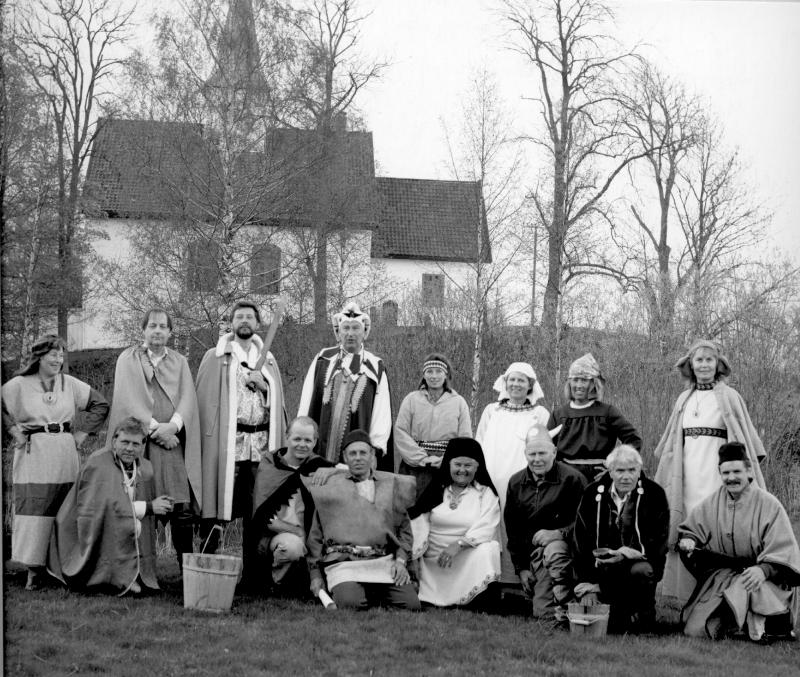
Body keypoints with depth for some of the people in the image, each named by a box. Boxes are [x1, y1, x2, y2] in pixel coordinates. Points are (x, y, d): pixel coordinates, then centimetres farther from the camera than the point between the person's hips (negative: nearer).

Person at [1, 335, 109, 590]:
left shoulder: (70, 384, 8)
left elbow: (101, 405, 15)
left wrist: (83, 432, 8)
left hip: (65, 454, 2)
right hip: (33, 454, -2)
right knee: (34, 511, -7)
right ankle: (34, 569, -3)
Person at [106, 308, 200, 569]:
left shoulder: (179, 362, 17)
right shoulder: (128, 359, 9)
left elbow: (188, 398, 5)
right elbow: (129, 398, -2)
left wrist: (173, 425, -13)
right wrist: (153, 428, -11)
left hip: (173, 441, 2)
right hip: (139, 441, -2)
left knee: (183, 508, -7)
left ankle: (186, 565, -1)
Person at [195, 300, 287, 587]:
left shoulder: (267, 360, 19)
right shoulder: (215, 357, 8)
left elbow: (278, 402, 19)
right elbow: (204, 398, 2)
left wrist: (263, 385, -1)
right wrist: (208, 432, -9)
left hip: (261, 441, 3)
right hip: (225, 441, -3)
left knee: (256, 510, 3)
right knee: (219, 502, -9)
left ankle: (252, 573, 9)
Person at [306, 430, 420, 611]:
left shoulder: (393, 484, 18)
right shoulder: (328, 488, 14)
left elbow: (405, 528, 17)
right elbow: (315, 535, 14)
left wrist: (401, 560, 1)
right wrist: (315, 574, 8)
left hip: (385, 562, 2)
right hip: (343, 564, -2)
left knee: (411, 604, -20)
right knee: (350, 603, -31)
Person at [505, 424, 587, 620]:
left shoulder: (572, 479, -4)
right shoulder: (516, 483, 12)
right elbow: (512, 530, 16)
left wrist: (560, 533, -22)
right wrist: (521, 568, 10)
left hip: (565, 544, -4)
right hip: (534, 552, 4)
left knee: (553, 551, -40)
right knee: (543, 612, -14)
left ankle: (564, 607, -35)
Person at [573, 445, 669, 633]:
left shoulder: (654, 494, -6)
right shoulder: (593, 493, 1)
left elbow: (657, 542, -9)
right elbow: (582, 542, 0)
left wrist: (627, 554, -25)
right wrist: (588, 586, -8)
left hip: (639, 562, -2)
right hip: (601, 566, 2)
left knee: (641, 571, -38)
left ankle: (642, 617, -10)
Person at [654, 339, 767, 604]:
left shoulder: (729, 397, 3)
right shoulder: (684, 399, 15)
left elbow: (745, 439, 1)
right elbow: (670, 445, 22)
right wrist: (664, 477, 18)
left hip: (715, 471, -4)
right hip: (687, 471, 4)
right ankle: (687, 598, 6)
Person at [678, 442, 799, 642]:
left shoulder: (769, 504, -4)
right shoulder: (711, 503, 7)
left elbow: (782, 552, -9)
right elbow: (688, 530, 18)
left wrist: (763, 569, -29)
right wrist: (687, 540, -7)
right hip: (719, 577, 4)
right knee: (696, 628, -14)